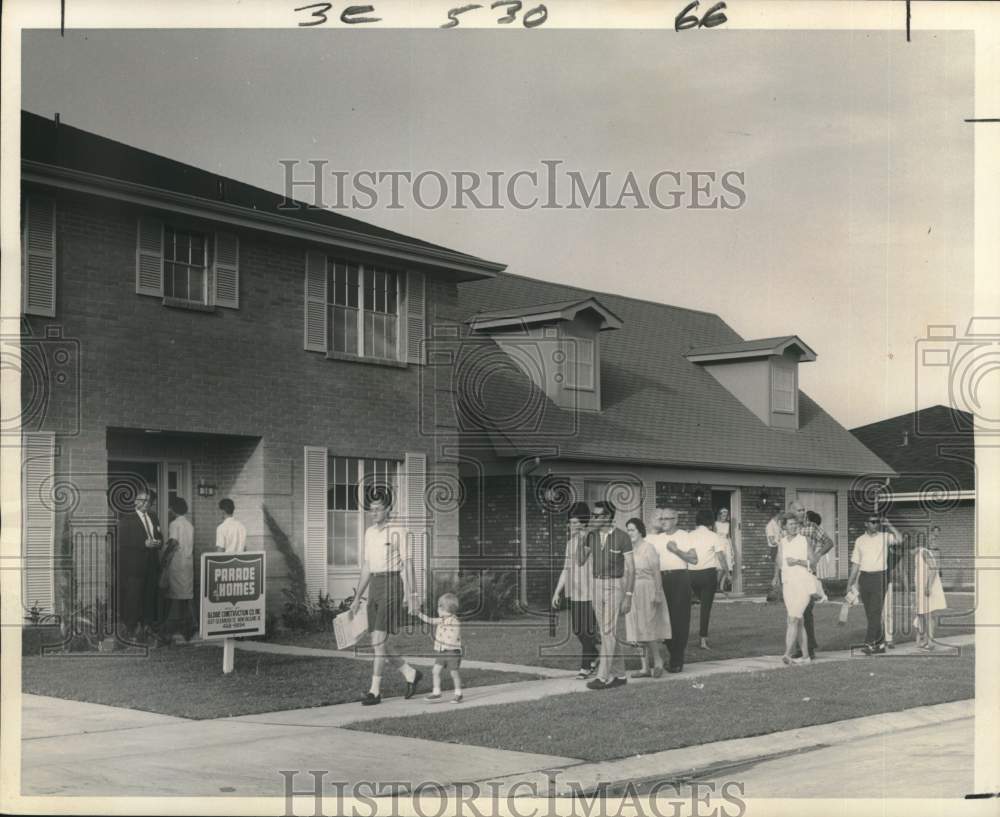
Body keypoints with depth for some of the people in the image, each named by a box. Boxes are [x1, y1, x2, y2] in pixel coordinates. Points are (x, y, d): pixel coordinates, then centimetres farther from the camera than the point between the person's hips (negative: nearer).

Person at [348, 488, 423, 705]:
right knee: (379, 643, 6)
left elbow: (407, 563, -6)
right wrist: (357, 598, 17)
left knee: (379, 640, -10)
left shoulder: (397, 531, -5)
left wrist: (409, 592, -14)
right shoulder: (369, 532, 14)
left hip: (392, 584, -7)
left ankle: (375, 691, -4)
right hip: (374, 586, 7)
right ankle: (411, 674, 24)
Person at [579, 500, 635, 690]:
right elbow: (580, 561, 6)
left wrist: (628, 596, -13)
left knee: (608, 632, -11)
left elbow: (630, 569, -8)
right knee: (606, 633, 8)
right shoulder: (591, 536, 6)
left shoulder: (622, 537, -10)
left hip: (615, 586, -6)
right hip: (597, 586, 6)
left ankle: (603, 677, -11)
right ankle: (619, 674, 17)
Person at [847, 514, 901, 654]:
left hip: (879, 576, -4)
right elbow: (855, 563, 13)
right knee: (870, 613, 7)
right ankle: (880, 643, 16)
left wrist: (889, 526, -16)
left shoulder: (884, 537, 3)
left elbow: (898, 538, -15)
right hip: (864, 577, 4)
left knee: (876, 612, -10)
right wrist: (850, 583, 11)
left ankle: (870, 644, -13)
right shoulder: (860, 540, 11)